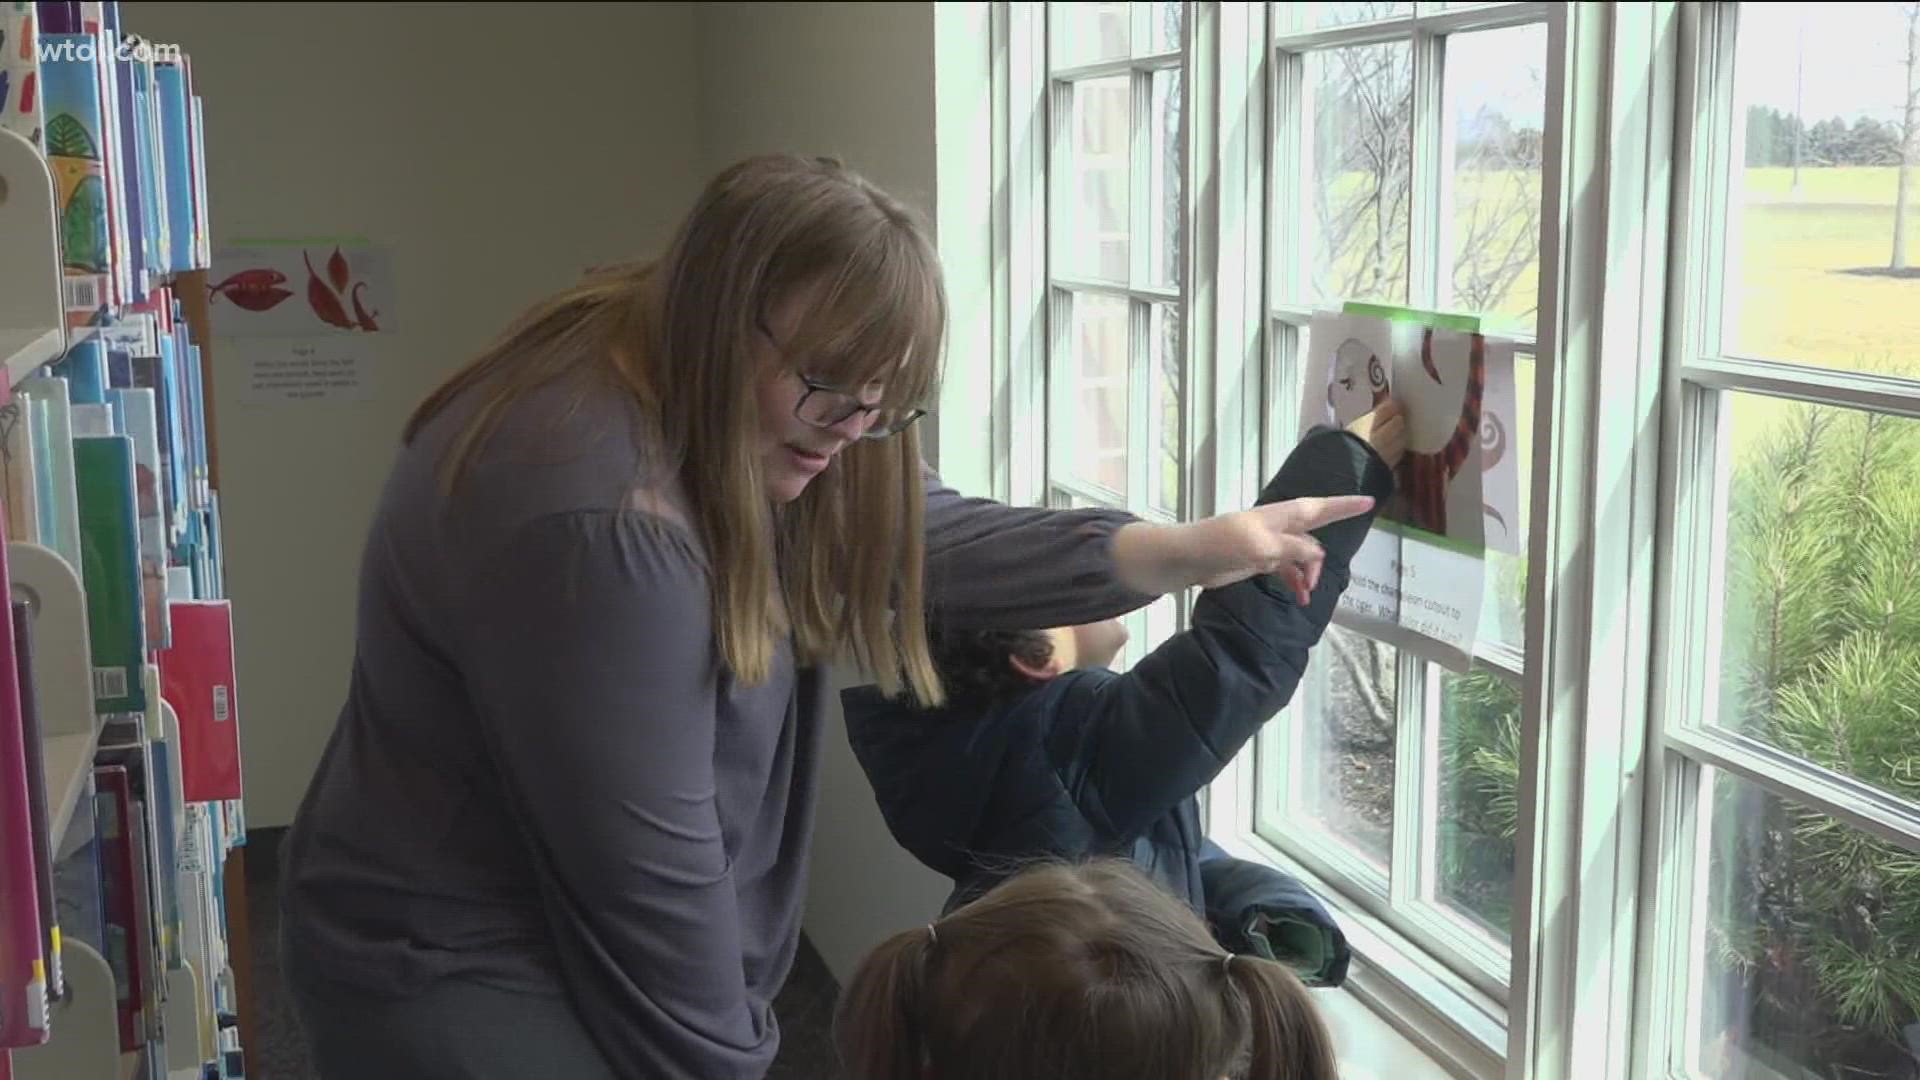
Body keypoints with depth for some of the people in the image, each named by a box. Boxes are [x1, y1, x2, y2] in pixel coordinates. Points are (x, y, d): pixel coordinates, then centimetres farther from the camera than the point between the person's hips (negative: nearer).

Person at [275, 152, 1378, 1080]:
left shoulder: (729, 419, -3)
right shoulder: (598, 522, -32)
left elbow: (919, 535, -1)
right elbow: (648, 875, -26)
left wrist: (1184, 552, -8)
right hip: (462, 980, -9)